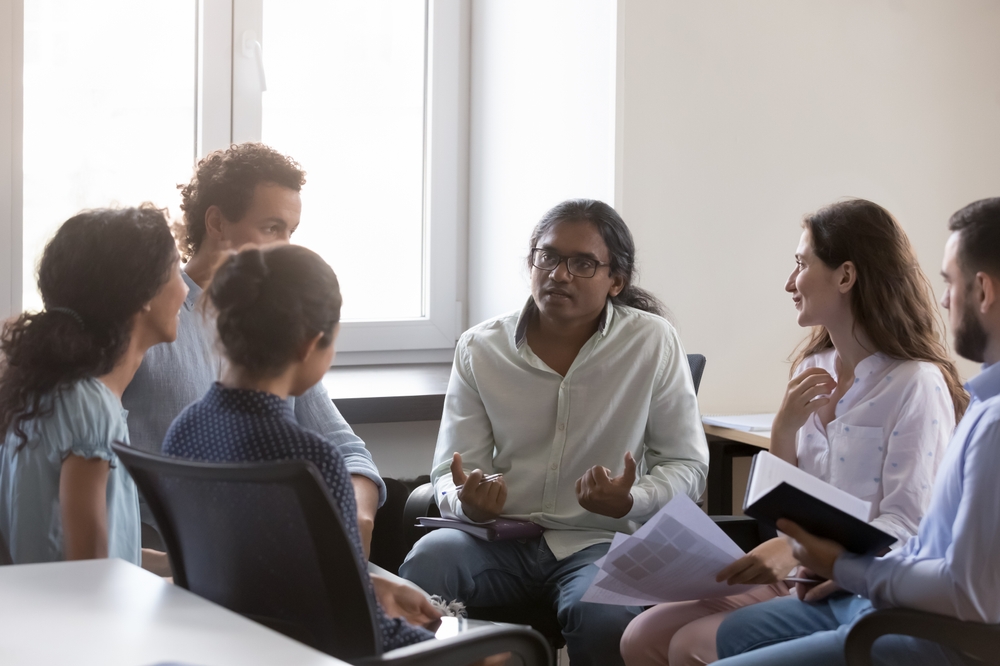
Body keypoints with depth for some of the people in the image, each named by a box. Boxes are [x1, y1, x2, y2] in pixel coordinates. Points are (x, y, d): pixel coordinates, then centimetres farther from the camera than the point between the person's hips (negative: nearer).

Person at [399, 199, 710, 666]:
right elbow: (450, 474, 6)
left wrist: (628, 503, -17)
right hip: (502, 536, 2)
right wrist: (468, 503, -19)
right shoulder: (479, 348, 5)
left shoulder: (653, 342, -1)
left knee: (605, 618, -36)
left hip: (600, 540, -1)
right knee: (427, 563, -32)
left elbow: (687, 465, 4)